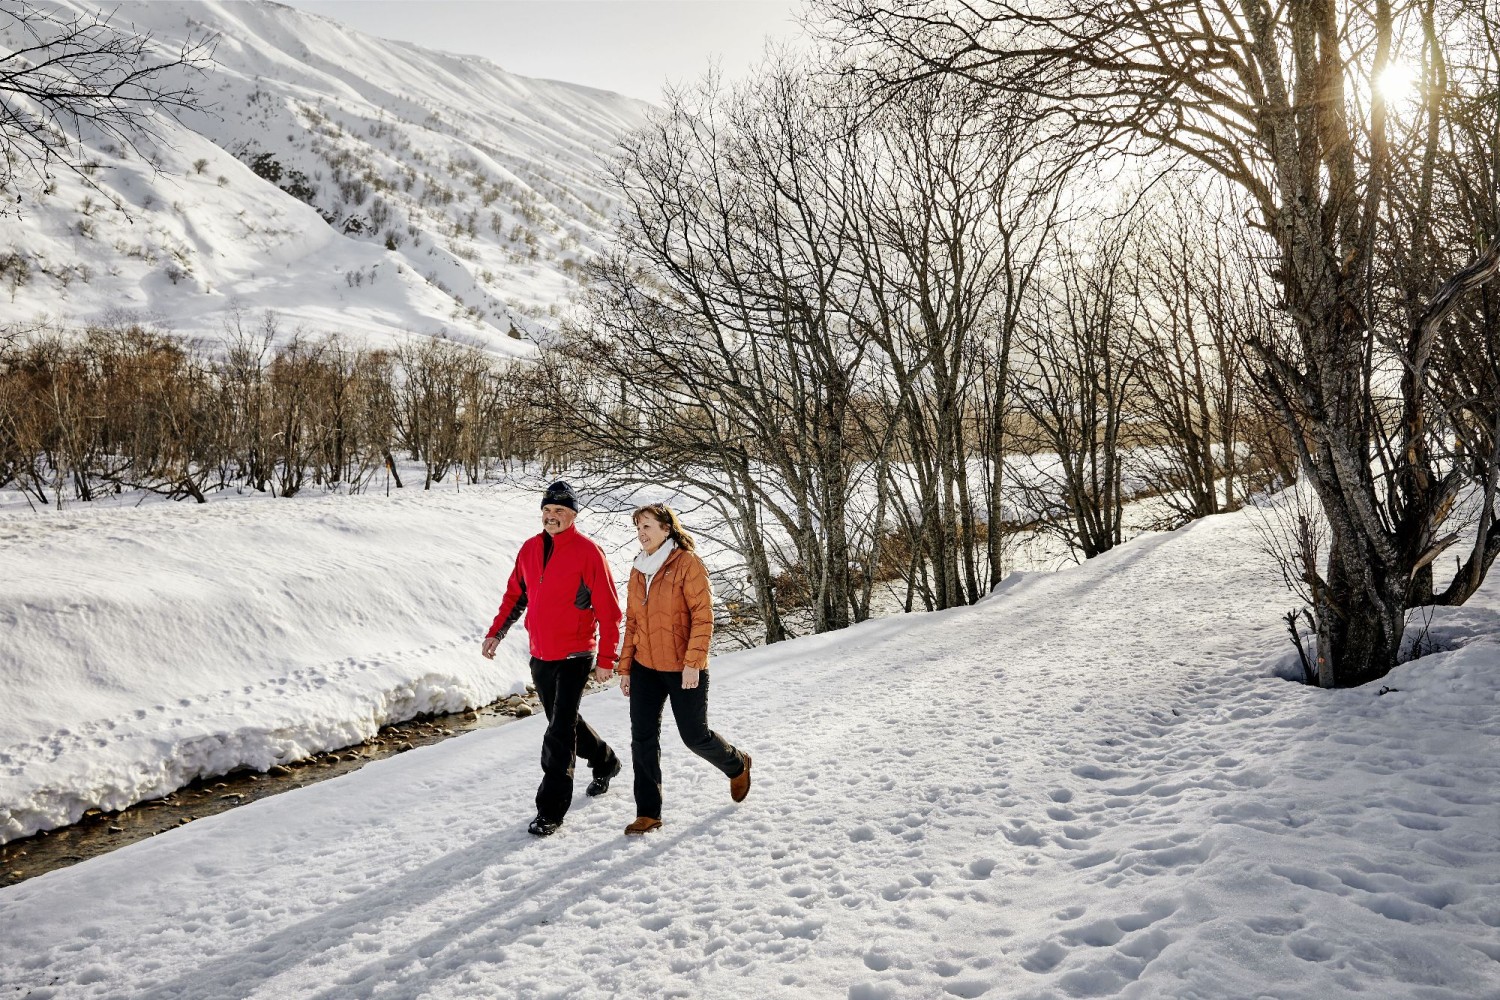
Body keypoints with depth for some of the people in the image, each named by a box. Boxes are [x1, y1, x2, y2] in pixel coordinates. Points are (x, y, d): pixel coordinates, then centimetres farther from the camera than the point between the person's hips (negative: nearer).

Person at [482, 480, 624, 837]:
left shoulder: (588, 551, -13)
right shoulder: (529, 549, 5)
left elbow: (608, 611, -12)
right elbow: (515, 596, 18)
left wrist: (606, 660, -14)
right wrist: (496, 632, 7)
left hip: (574, 657, -7)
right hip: (540, 656, 7)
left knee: (560, 732, -8)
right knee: (564, 722, 20)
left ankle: (551, 810, 1)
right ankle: (604, 761, 45)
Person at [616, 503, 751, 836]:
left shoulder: (687, 563, -11)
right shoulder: (638, 570, 9)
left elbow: (703, 616, -15)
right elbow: (632, 622, 14)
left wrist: (693, 661, -21)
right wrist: (625, 666, 12)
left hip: (684, 670, -5)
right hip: (645, 668, 6)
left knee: (695, 736, 6)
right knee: (643, 738, 1)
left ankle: (737, 765, 36)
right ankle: (648, 812, 12)